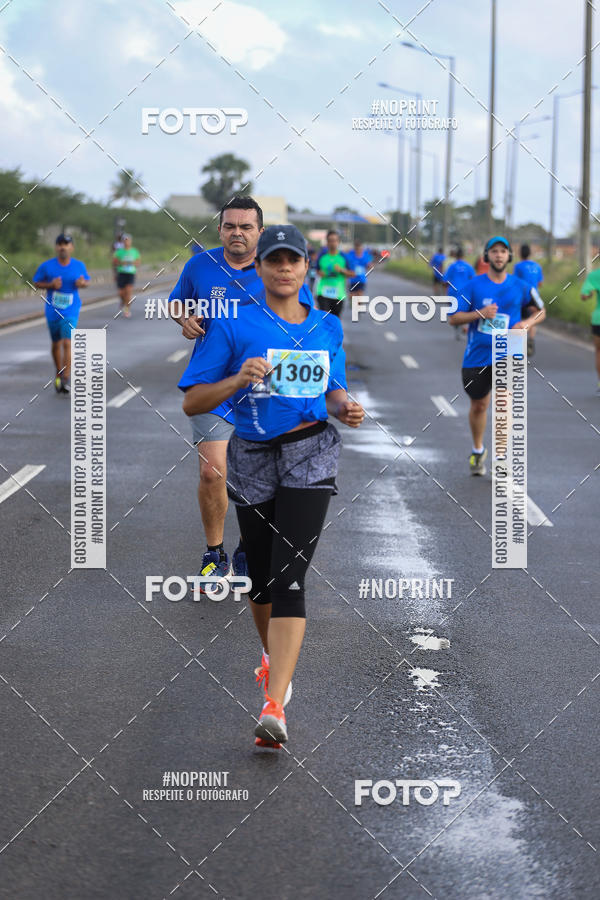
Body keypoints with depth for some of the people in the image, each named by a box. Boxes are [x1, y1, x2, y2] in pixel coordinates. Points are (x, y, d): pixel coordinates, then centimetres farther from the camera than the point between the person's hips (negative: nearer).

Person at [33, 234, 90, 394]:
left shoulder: (79, 265, -2)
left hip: (71, 311, -2)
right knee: (56, 344, 15)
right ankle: (58, 373, 36)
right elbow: (36, 283, 1)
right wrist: (51, 285, -17)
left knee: (67, 343, -16)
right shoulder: (46, 266, -6)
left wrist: (83, 283, -12)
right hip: (53, 312, 2)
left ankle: (66, 379, -17)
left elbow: (87, 281, 12)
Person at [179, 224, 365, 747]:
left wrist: (346, 408, 0)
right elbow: (192, 403, -4)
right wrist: (239, 380, -21)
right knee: (260, 574, 11)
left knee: (289, 574, -15)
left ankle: (274, 705, -24)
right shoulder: (234, 325, -2)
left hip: (311, 454, 0)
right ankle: (275, 655, 44)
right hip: (253, 457, 0)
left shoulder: (328, 328, 10)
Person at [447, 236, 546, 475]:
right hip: (477, 356, 1)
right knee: (479, 405, 13)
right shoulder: (474, 285, 0)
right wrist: (479, 313, -18)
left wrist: (527, 323, -3)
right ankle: (478, 450, 37)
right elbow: (453, 318, -2)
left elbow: (541, 311, 18)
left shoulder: (520, 287, 3)